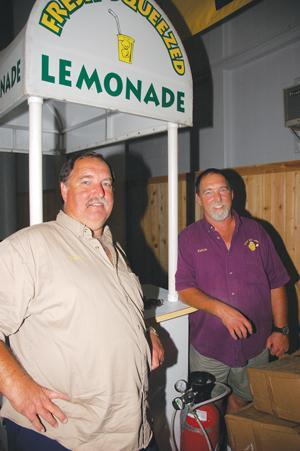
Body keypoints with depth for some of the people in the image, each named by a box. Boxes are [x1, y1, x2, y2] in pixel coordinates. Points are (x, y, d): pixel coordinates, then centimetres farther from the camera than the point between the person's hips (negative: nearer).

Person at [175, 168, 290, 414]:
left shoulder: (255, 232, 2)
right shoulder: (189, 238, -4)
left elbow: (276, 284, 4)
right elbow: (185, 289, -10)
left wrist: (281, 329, 0)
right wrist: (221, 309, -23)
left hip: (255, 345, 2)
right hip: (208, 347, -2)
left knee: (244, 404, 21)